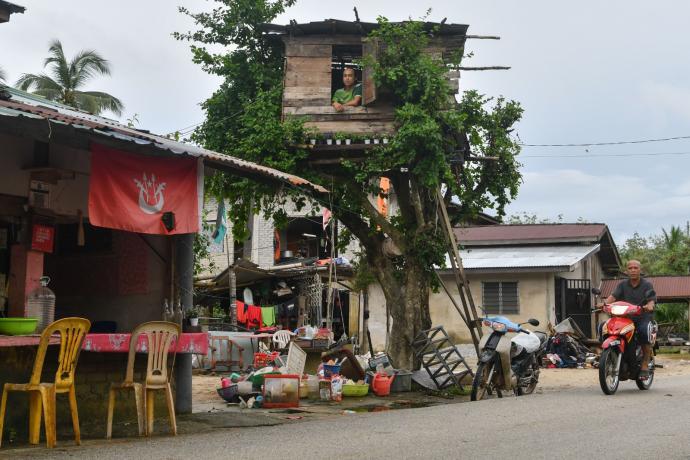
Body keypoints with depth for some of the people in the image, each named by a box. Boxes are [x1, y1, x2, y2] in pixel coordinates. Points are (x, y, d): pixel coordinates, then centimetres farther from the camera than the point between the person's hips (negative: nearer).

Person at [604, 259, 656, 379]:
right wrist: (605, 303, -27)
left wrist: (649, 305, -33)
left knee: (644, 331, -37)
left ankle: (645, 365, -23)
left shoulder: (647, 285, 5)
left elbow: (652, 300, -8)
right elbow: (613, 296, -4)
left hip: (643, 317, -3)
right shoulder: (623, 284, 12)